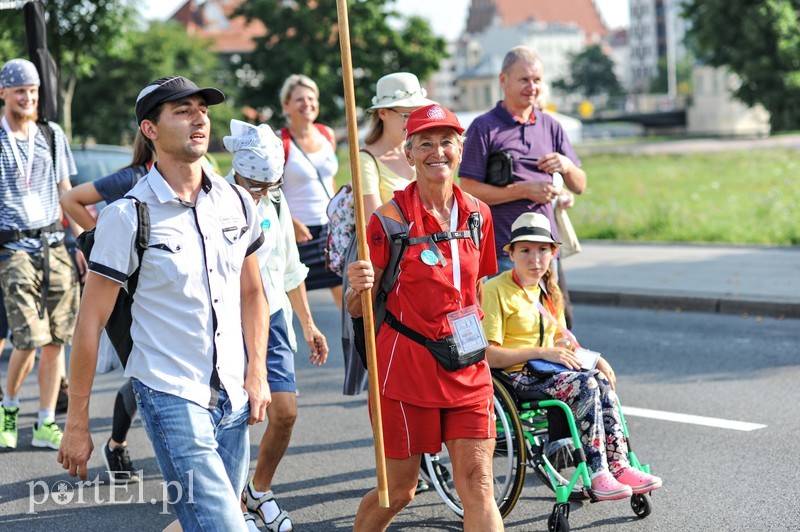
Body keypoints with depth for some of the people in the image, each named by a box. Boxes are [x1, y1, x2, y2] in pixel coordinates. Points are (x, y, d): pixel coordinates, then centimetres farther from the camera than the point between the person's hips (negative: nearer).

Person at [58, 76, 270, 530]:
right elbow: (91, 320, -7)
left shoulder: (237, 202, 5)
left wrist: (257, 373, 6)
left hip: (233, 399, 6)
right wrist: (77, 421, -6)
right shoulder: (128, 216, -10)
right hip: (170, 395, -6)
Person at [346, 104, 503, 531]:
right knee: (399, 489, 7)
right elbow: (358, 309, -7)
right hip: (406, 367, -4)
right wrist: (358, 287, -27)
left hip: (468, 370, 4)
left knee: (477, 485, -3)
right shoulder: (391, 216, -9)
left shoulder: (477, 214, 5)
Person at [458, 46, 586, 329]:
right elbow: (470, 190, -11)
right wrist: (525, 190, -15)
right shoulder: (484, 128, -4)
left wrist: (567, 166, -8)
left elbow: (579, 186, 15)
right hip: (502, 249, -5)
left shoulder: (550, 126, 13)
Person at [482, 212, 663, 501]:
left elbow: (562, 340, 25)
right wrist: (541, 352, -21)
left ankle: (618, 466, -24)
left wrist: (594, 358, 4)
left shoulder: (548, 290, 18)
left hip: (545, 371, 7)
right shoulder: (495, 290, -9)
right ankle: (598, 475, -31)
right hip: (514, 378, -7)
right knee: (585, 384, -28)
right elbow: (487, 354, -17)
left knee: (602, 380, -21)